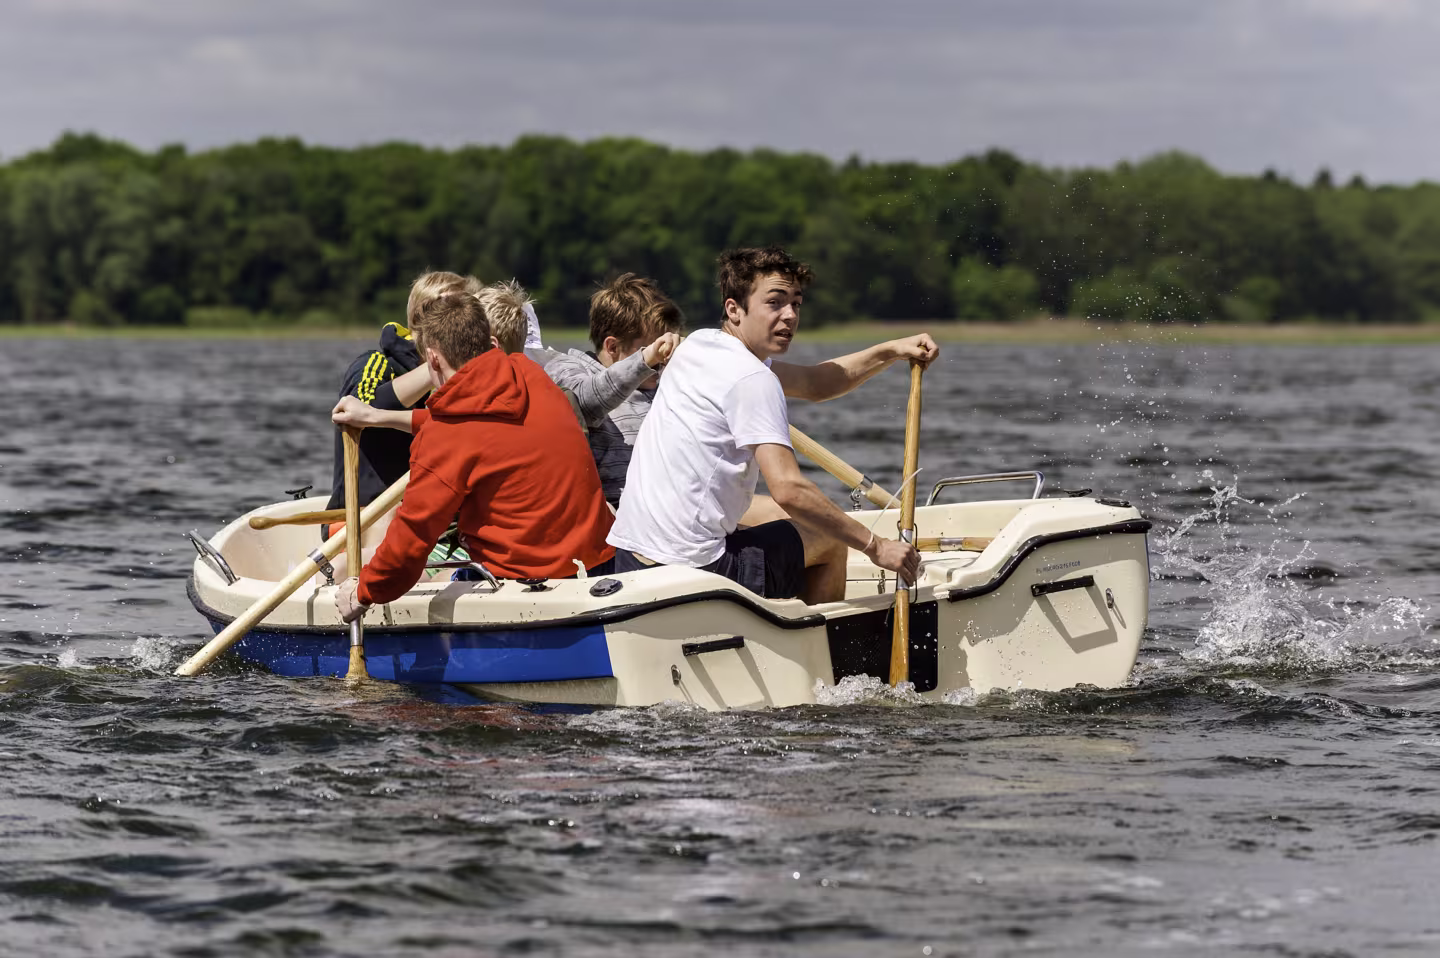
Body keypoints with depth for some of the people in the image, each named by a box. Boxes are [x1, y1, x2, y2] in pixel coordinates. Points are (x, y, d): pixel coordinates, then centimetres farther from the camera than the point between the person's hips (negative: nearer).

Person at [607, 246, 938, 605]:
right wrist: (875, 547, -17)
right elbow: (788, 489, -24)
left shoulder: (700, 344, 14)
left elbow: (813, 384, 23)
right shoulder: (752, 379, -15)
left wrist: (891, 351, 12)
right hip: (692, 571, -9)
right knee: (831, 541, 13)